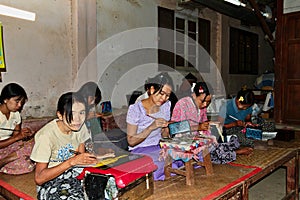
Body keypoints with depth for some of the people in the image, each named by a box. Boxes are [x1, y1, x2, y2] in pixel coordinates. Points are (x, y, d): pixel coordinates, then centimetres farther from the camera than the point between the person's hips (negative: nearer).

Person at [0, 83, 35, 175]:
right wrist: (18, 137, -24)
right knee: (27, 165, -27)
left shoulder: (16, 114, 1)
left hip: (10, 146, 8)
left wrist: (24, 135, -18)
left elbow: (15, 137, 2)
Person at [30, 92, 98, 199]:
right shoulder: (46, 135, -22)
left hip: (74, 172, 5)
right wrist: (72, 161, -29)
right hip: (50, 180, -5)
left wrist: (88, 158, -18)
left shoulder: (80, 126, -7)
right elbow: (39, 178, -21)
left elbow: (81, 154, 5)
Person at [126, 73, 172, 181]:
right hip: (139, 151, -5)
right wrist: (151, 127, -24)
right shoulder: (135, 109, -11)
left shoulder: (166, 106, 6)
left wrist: (167, 127, -12)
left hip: (158, 148, 6)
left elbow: (164, 135, 12)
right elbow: (131, 141, -12)